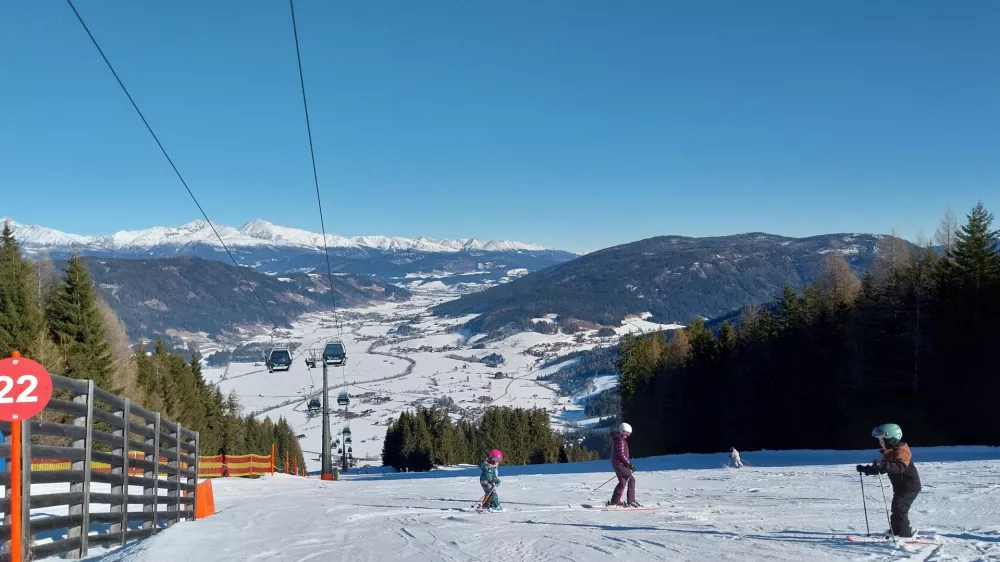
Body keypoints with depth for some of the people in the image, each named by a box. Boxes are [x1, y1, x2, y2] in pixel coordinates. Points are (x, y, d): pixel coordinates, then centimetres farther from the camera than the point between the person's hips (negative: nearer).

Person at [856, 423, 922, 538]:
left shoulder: (902, 451, -21)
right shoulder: (889, 453, 12)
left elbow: (900, 467, -40)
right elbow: (881, 468, 19)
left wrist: (884, 465, -54)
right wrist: (865, 469, 10)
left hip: (909, 486, -10)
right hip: (900, 487, 10)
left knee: (899, 509, -16)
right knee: (896, 509, 18)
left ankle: (905, 535, -14)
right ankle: (895, 531, 31)